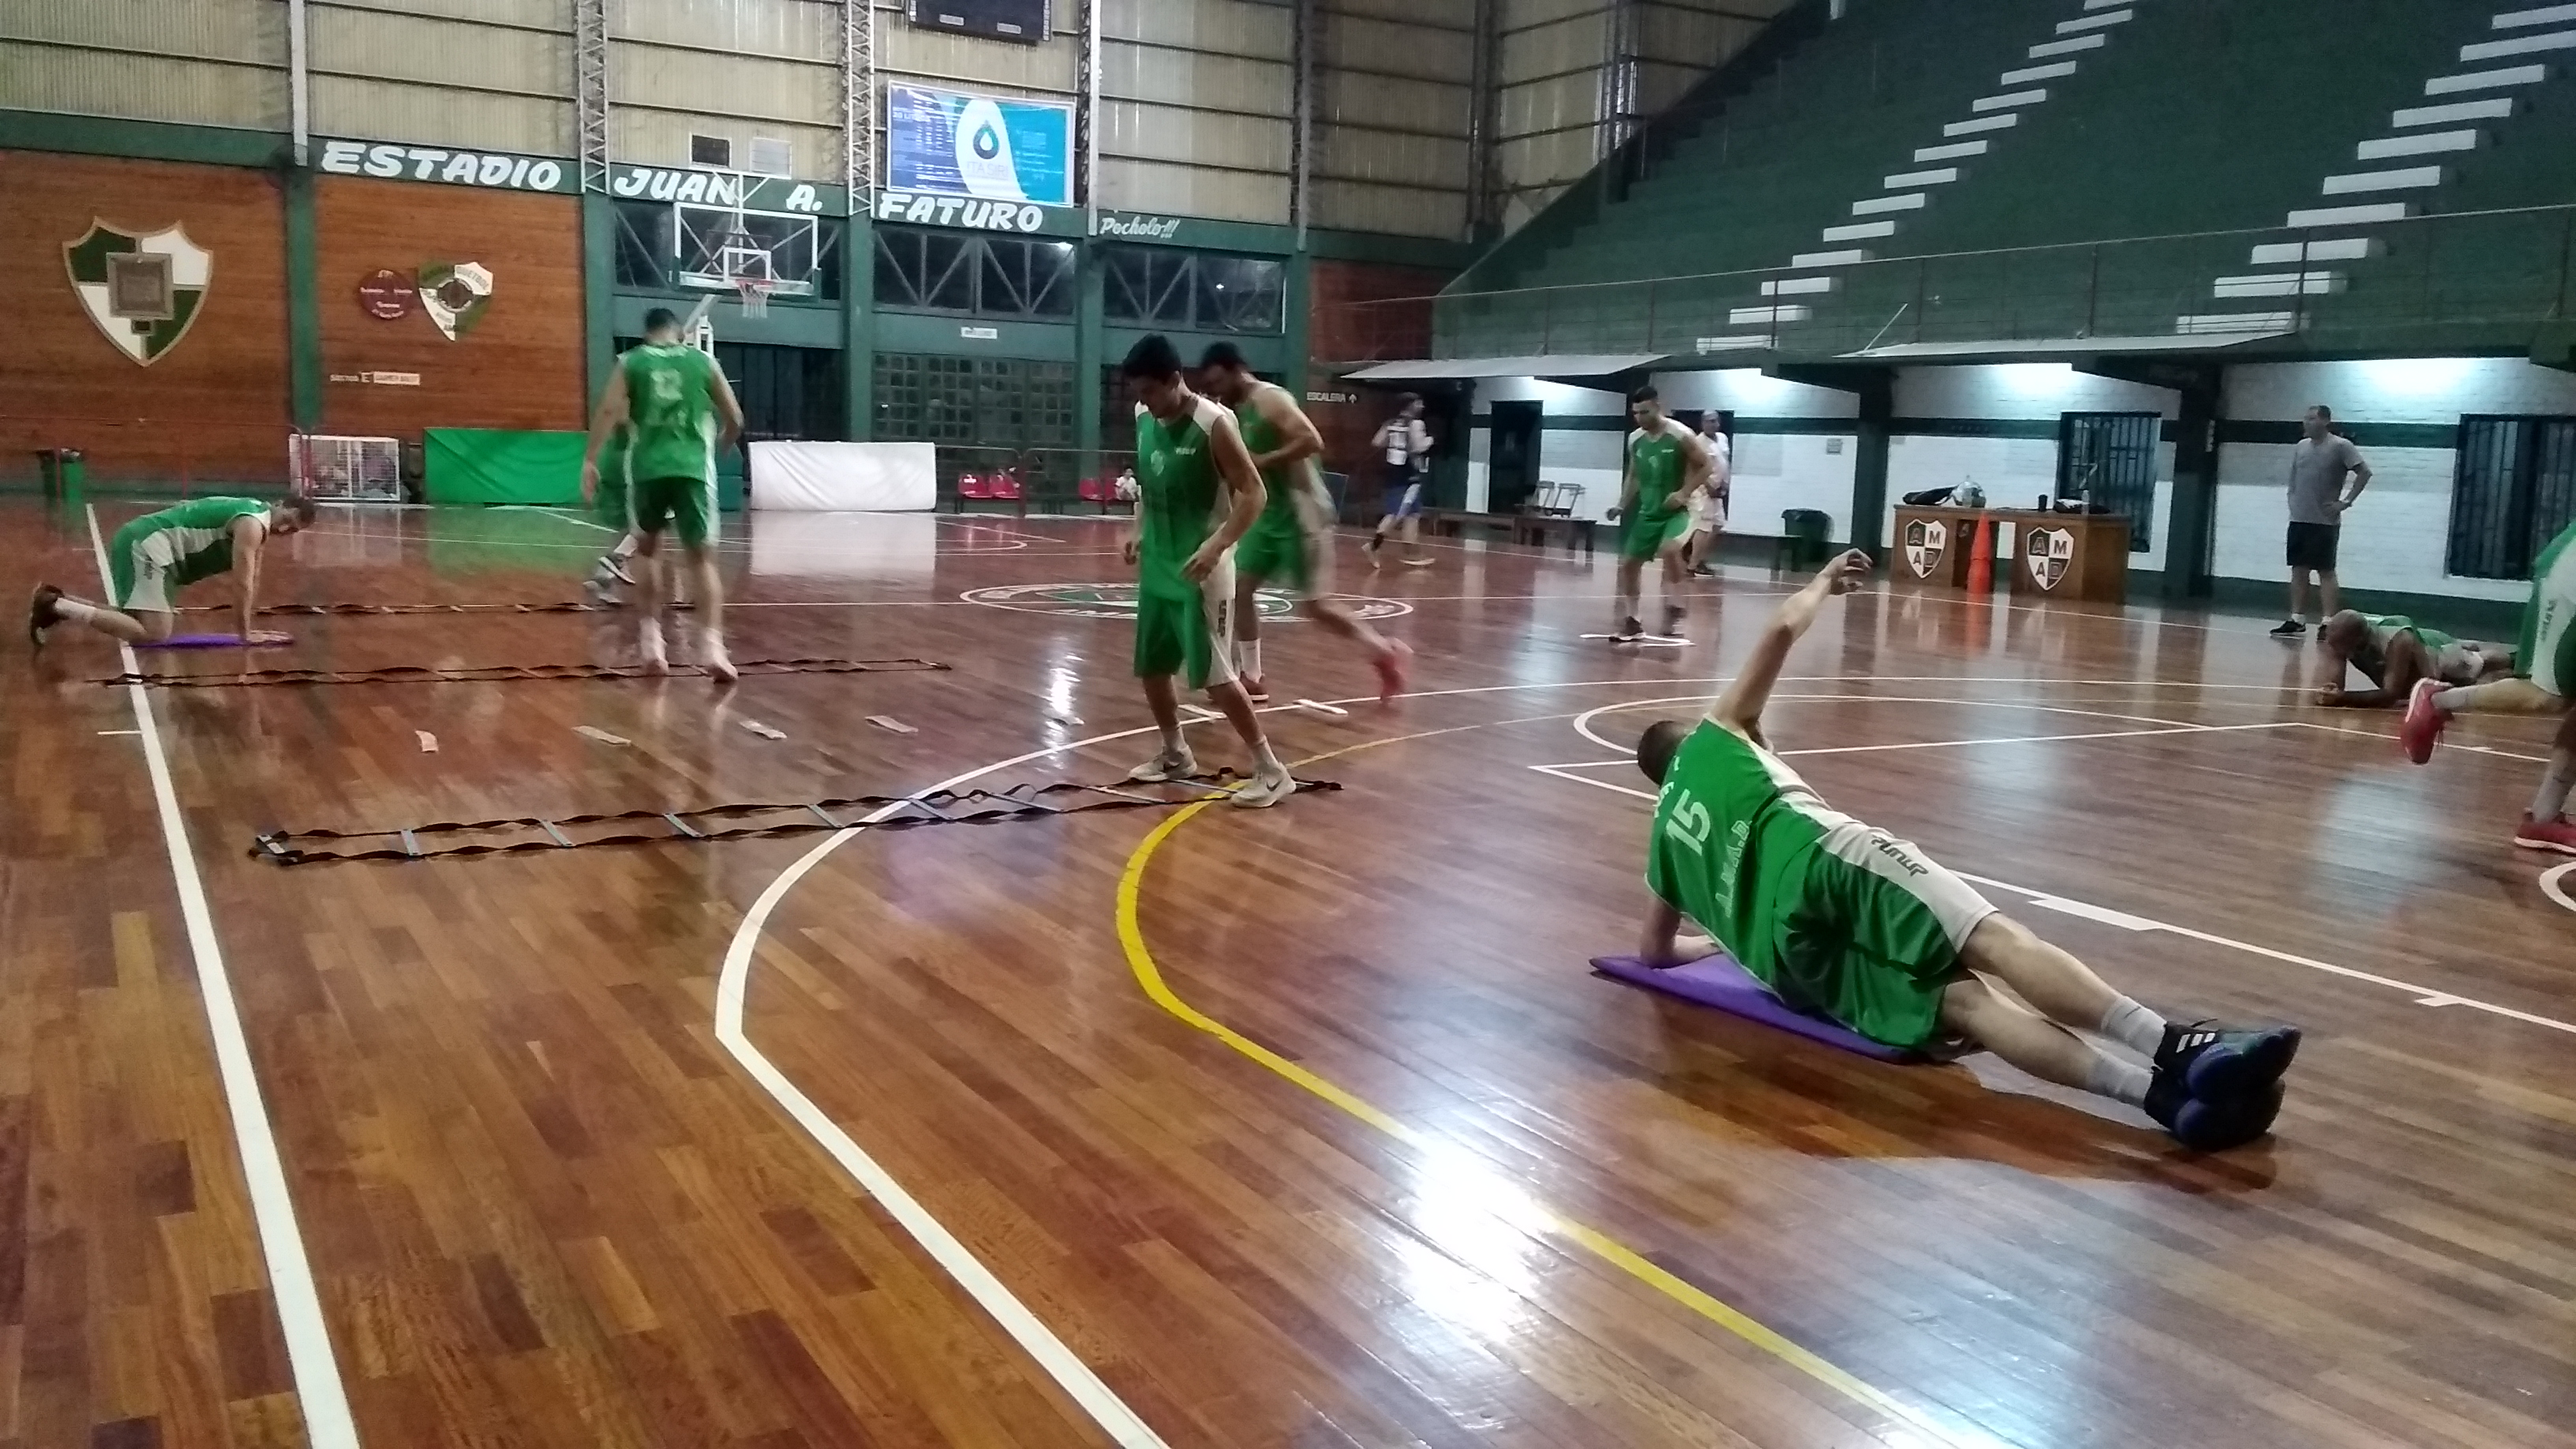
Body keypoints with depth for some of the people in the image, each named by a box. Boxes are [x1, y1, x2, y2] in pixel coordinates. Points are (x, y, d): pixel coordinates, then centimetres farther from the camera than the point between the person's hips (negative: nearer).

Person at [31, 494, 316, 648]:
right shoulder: (252, 524, -15)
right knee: (155, 633, -21)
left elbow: (252, 580, 22)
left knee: (145, 620, 20)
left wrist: (248, 626, 20)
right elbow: (242, 584, -17)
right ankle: (57, 607, -19)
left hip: (143, 541, 11)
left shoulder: (258, 522, 17)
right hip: (149, 544, -11)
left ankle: (58, 602, 17)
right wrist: (244, 634, -10)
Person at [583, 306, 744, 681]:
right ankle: (711, 643, -17)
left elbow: (609, 412, -3)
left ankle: (652, 635, 14)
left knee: (647, 547, 21)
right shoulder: (704, 362, 11)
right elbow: (735, 418, 12)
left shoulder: (630, 363, 10)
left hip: (647, 468, 1)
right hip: (692, 468, -1)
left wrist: (590, 460, -4)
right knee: (703, 557, 0)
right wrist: (720, 445, 32)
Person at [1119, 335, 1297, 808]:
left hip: (1199, 570, -8)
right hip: (1157, 566, 8)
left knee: (1214, 677, -9)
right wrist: (1136, 530, 7)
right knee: (1152, 668, 14)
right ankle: (1176, 754, 33)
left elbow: (1253, 494, -18)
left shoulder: (1213, 424, -17)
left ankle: (1271, 770, -1)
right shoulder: (1145, 420, 4)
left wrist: (1215, 548, -28)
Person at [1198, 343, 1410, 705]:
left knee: (1313, 604, -7)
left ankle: (1384, 651, 10)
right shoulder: (1235, 411, 11)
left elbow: (1313, 442, -28)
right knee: (1240, 588, 4)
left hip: (1300, 512, -9)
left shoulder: (1271, 399, -17)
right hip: (1268, 512, 9)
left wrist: (1263, 461, -27)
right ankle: (1251, 680, 11)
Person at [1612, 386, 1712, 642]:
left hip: (1676, 510, -7)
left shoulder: (1681, 435, -15)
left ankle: (1675, 608, -17)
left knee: (1669, 549, -33)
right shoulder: (1635, 440, 3)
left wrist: (1685, 493, -18)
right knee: (1628, 562, 6)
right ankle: (1631, 622, 19)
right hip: (1648, 511, 7)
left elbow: (1705, 466, -8)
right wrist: (1622, 505, 6)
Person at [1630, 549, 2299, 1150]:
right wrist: (1820, 586, 34)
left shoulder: (1665, 833, 34)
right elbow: (1783, 628, 14)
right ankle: (2175, 1049, -43)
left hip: (1789, 958, 4)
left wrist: (1725, 937, 56)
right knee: (1995, 940, -19)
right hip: (1820, 859, -4)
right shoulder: (1716, 739, 24)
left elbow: (1656, 951, 38)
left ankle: (2156, 1090, -38)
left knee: (1964, 1003, -15)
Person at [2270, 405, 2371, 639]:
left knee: (2326, 572, -6)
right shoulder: (2301, 447, 11)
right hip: (2298, 519, 6)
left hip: (2325, 522, -6)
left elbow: (2364, 472, -8)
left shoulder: (2340, 446, -7)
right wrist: (2293, 501, 10)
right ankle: (2296, 621, 13)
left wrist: (2346, 501, -12)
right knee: (2298, 570, 8)